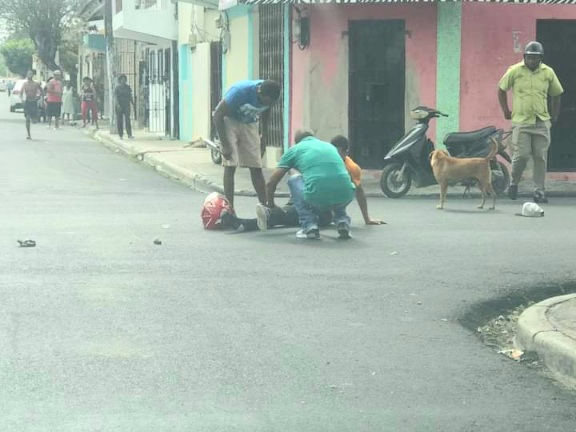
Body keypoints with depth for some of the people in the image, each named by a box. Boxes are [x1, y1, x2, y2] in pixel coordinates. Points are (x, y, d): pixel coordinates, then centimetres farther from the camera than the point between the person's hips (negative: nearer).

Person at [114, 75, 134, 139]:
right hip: (119, 105, -2)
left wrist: (133, 104, 11)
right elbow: (115, 97, -10)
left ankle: (129, 134, -21)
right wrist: (117, 105, -24)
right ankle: (121, 135, 7)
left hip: (126, 105, 2)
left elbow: (130, 96, 14)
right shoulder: (117, 88, -2)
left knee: (127, 119, -14)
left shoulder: (127, 87, 9)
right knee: (119, 120, 1)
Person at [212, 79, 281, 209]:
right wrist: (225, 145, -25)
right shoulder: (240, 91, -34)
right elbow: (218, 115, -26)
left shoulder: (269, 97, -20)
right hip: (229, 121, -4)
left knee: (256, 167, 1)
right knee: (230, 166, -13)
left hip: (249, 123, 4)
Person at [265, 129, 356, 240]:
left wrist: (271, 205, 40)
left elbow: (271, 183, 20)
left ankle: (309, 226, 13)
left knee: (293, 180, 29)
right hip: (345, 197, 4)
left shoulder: (294, 149, 21)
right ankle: (342, 220, 15)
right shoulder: (330, 146, 32)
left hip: (317, 198, -4)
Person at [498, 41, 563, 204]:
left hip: (542, 122, 2)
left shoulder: (548, 72, 4)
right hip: (521, 121, -2)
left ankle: (539, 192, 7)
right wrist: (506, 111, 6)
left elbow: (556, 94, 16)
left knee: (541, 157, 1)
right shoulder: (514, 71, -2)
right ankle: (514, 183, 18)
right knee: (521, 155, -8)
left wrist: (554, 116, 12)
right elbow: (502, 89, 10)